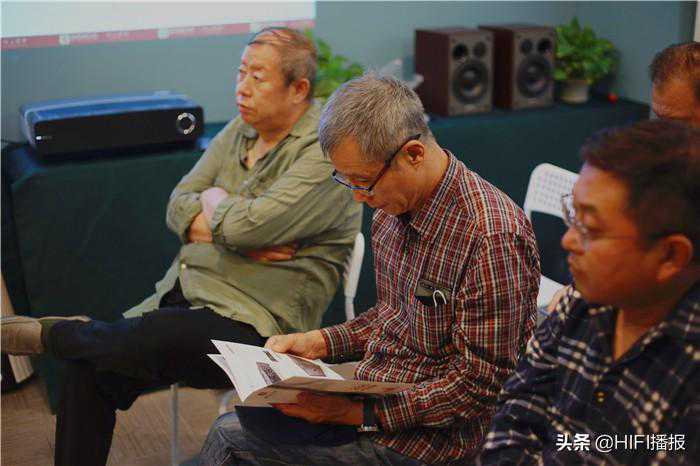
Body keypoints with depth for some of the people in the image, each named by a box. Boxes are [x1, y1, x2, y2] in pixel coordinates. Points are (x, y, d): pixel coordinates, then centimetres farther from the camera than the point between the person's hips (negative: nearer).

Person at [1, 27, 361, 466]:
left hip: (252, 323, -7)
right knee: (85, 367, -11)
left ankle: (49, 335, -7)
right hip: (185, 293, 8)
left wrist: (215, 201, -1)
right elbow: (179, 206, 10)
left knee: (137, 343, -33)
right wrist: (231, 230, -9)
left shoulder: (326, 151, -13)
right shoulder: (241, 129, 13)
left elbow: (247, 227, -23)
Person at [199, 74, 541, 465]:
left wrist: (360, 414, -24)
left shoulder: (492, 237, -26)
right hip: (370, 386, 8)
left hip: (426, 433, -8)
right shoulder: (392, 209, 2)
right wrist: (320, 342, 2)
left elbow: (478, 384, -23)